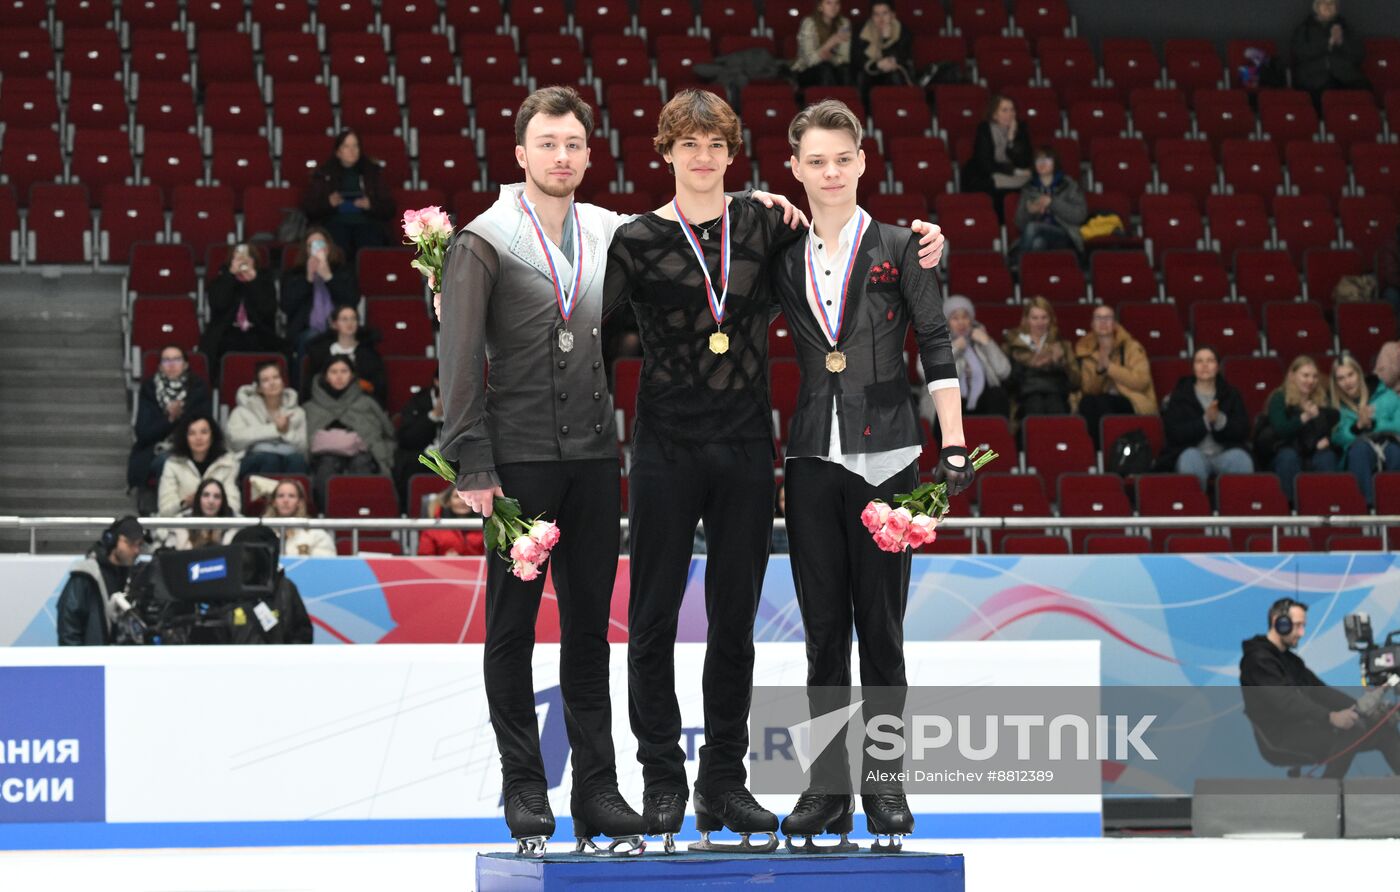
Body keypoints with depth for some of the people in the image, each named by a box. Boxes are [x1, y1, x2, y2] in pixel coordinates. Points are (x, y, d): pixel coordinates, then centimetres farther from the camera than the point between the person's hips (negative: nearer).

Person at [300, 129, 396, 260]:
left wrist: (370, 205, -6)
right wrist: (328, 203, -7)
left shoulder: (372, 173, 21)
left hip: (366, 221, 1)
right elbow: (308, 207, 13)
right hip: (335, 221, -1)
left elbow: (389, 209, 15)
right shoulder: (324, 174, 20)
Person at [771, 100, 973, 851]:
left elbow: (937, 349, 1)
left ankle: (885, 785, 6)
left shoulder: (898, 250, 1)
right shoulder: (784, 259, 8)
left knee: (881, 627, 0)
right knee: (823, 627, 4)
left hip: (884, 457, -2)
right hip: (813, 456, 2)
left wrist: (954, 445, -4)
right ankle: (827, 788, 7)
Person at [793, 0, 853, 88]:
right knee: (825, 69, -33)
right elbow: (810, 59, -22)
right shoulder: (809, 24, -14)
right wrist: (831, 42, -33)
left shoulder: (844, 23, -2)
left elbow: (845, 57, -5)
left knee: (846, 69, -27)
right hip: (805, 73, -4)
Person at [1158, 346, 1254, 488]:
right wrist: (1205, 421, -15)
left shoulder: (1232, 395, 16)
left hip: (1225, 453, 1)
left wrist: (1219, 420, -16)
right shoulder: (1178, 397, 11)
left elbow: (1242, 430, 3)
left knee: (1240, 458, -33)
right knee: (1191, 457, -37)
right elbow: (1175, 433, -3)